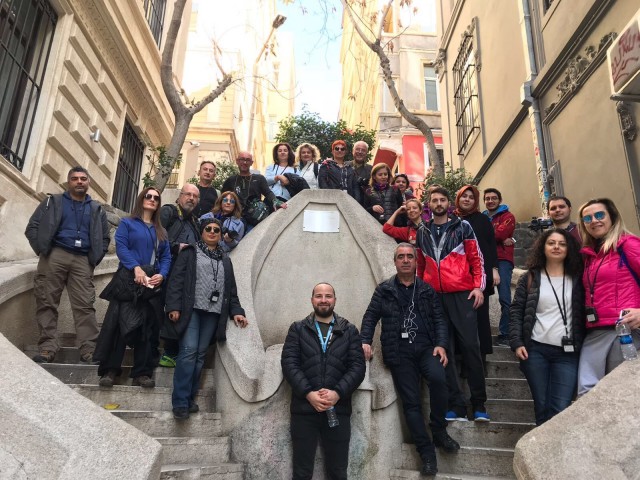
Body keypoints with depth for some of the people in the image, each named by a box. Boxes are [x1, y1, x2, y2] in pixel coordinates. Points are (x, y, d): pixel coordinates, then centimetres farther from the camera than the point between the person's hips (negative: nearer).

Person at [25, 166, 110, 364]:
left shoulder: (96, 209, 19)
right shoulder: (53, 202, 14)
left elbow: (104, 238, 19)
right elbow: (32, 227, 8)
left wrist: (94, 259, 5)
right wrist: (42, 250, -4)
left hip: (82, 261, 1)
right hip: (54, 256, -1)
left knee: (85, 306, -8)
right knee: (47, 302, -4)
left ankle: (89, 350, -12)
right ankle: (47, 347, -1)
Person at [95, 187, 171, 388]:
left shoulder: (161, 231, 21)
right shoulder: (127, 223, 10)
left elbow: (166, 257, 12)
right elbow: (121, 247, -5)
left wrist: (162, 275, -9)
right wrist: (136, 267, -21)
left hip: (153, 284, 4)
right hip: (129, 280, -4)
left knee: (149, 328, 1)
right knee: (121, 323, -13)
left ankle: (142, 373, 4)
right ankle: (110, 370, -6)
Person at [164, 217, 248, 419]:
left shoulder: (225, 260, 21)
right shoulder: (190, 253, 8)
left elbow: (231, 289, 20)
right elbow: (176, 280, -1)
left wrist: (236, 311, 6)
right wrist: (174, 306, -13)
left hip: (213, 312, 4)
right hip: (191, 309, -4)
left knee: (200, 354, 3)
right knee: (189, 351, -12)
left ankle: (190, 398, 10)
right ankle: (180, 402, -8)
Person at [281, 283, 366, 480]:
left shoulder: (349, 331, 9)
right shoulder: (298, 329, 8)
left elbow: (358, 366, 0)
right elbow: (289, 363, -2)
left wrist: (337, 393, -14)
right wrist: (308, 393, -14)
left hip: (338, 409, 1)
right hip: (304, 408, 0)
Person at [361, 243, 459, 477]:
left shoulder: (426, 289, 12)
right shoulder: (384, 290, 9)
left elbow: (439, 319, 8)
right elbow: (370, 317, 7)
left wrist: (441, 344, -6)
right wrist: (365, 341, -7)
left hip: (425, 346, 1)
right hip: (399, 351, 0)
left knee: (438, 378, -27)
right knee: (411, 401, -3)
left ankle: (439, 431, -5)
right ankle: (427, 452, 8)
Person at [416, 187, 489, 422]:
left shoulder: (462, 226, 5)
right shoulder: (422, 232, 14)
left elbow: (476, 258, 3)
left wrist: (478, 287, -6)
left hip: (462, 294, -2)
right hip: (434, 296, 3)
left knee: (470, 346, -3)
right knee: (445, 350, 1)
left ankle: (479, 404, 8)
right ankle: (456, 406, 6)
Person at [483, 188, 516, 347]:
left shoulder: (507, 216, 6)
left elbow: (500, 234, -11)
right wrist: (499, 240, -11)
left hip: (502, 260, -5)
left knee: (504, 298, -11)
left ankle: (504, 335, -6)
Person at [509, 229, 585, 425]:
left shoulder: (577, 279, 8)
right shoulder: (530, 278, 7)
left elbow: (585, 313, 7)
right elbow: (516, 311, 5)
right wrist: (516, 343, -6)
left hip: (568, 353, 0)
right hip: (535, 350, 0)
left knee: (560, 409, -8)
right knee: (542, 407, 4)